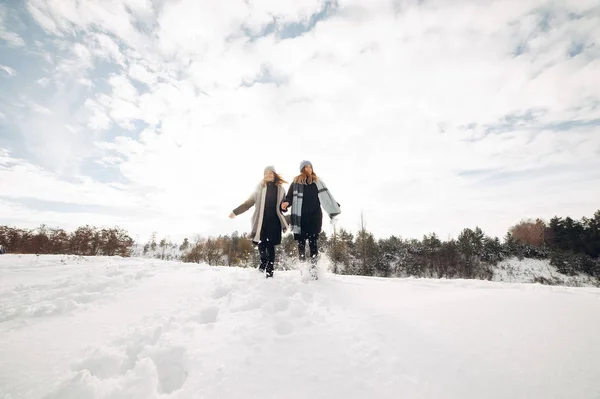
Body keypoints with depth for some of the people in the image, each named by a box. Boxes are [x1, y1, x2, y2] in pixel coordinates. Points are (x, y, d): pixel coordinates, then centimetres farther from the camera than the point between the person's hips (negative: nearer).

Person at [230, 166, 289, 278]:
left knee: (270, 245, -3)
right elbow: (248, 202, 13)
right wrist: (235, 211, 12)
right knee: (261, 244, -1)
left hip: (274, 221, -1)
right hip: (261, 221, 1)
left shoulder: (280, 189, 8)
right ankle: (264, 261, 31)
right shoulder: (260, 188, 9)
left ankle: (270, 271, 7)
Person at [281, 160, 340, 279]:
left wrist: (335, 207, 0)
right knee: (301, 241, 4)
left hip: (315, 216, 1)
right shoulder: (296, 182, 6)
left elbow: (326, 196, 9)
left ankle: (313, 267, 2)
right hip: (300, 217, 0)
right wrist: (286, 203, -17)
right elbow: (290, 196, 4)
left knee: (313, 241, -2)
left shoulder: (318, 182, 10)